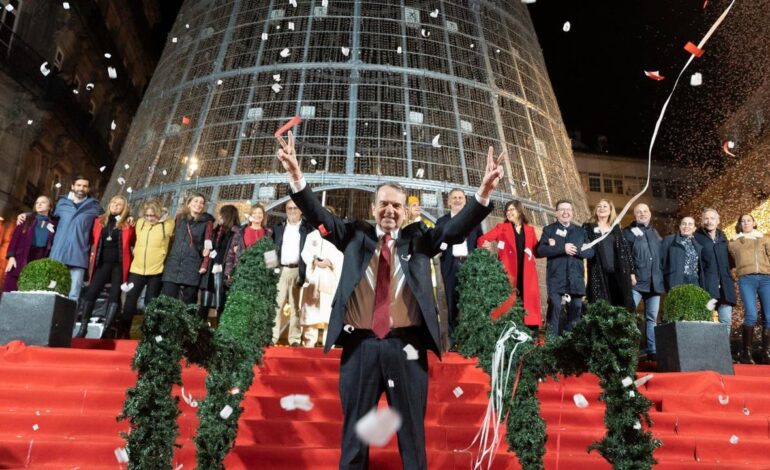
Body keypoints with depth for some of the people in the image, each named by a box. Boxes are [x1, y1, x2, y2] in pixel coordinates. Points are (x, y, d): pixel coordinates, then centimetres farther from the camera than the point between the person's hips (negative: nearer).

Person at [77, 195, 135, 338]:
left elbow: (133, 243, 7)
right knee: (91, 292, -6)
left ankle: (106, 329, -1)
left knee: (115, 295, -4)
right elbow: (94, 240, 18)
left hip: (119, 264, -2)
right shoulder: (99, 221, 12)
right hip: (102, 263, 2)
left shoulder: (128, 225, 3)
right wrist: (93, 256, 10)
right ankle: (83, 327, 0)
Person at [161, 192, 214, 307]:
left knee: (189, 302, 1)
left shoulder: (207, 222, 4)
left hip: (192, 267, -2)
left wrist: (204, 265, -8)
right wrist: (166, 260, 11)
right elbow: (172, 239, 19)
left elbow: (208, 245, 1)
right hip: (173, 266, 3)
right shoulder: (179, 218, 14)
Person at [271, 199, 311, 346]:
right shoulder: (278, 227, 14)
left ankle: (295, 339, 6)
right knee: (277, 304, 1)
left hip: (298, 270, -2)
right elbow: (272, 248, 12)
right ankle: (273, 337, 5)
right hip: (280, 270, 2)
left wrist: (306, 272, -11)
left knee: (296, 305, 1)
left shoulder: (307, 228, 4)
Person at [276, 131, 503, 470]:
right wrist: (296, 177, -15)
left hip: (406, 346, 0)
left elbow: (456, 229, -3)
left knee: (412, 433, 10)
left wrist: (483, 193, -18)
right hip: (360, 345, 1)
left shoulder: (418, 239, 9)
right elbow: (319, 216, 0)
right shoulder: (355, 236, 9)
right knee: (354, 432, 12)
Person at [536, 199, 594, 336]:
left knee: (575, 314, 9)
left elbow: (590, 252, 4)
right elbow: (540, 251, -10)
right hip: (556, 281, -3)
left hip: (576, 281, 4)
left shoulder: (580, 231, 15)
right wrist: (562, 249, -18)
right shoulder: (548, 230, 4)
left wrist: (574, 249, -12)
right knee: (554, 313, -4)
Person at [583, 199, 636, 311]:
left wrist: (631, 272, 8)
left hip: (618, 274, 3)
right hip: (598, 274, -3)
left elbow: (625, 250, 13)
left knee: (619, 307, 0)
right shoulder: (588, 227, 9)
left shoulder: (616, 228, 16)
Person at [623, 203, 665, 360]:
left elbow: (661, 256, 18)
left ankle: (652, 350, 12)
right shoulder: (628, 233, 3)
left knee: (652, 318, 8)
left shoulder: (655, 233, 19)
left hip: (654, 282, 5)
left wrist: (662, 278, 9)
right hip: (636, 281, -5)